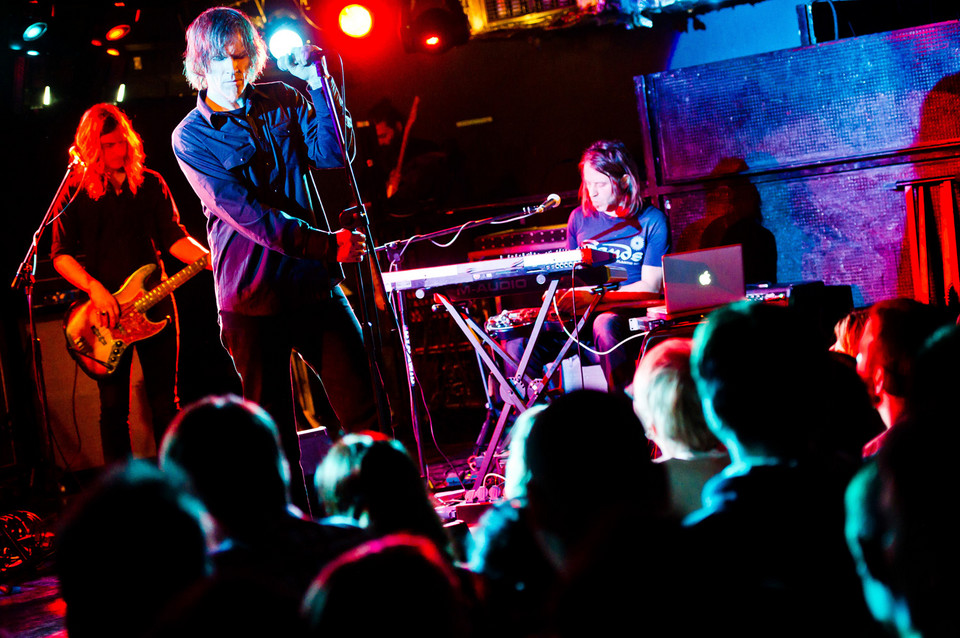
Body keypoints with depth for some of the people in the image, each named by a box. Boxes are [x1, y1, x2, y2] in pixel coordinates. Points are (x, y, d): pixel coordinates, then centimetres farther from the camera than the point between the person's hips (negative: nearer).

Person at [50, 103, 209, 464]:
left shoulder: (150, 184, 8)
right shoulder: (77, 191, 1)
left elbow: (173, 237, 4)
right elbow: (60, 254, -1)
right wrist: (94, 288, -16)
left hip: (154, 305, 2)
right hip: (105, 313, -2)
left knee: (166, 404, 5)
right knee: (113, 408, 1)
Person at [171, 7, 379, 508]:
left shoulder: (281, 103, 10)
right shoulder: (190, 138, -3)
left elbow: (331, 155, -4)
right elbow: (245, 214, -13)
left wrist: (315, 81, -9)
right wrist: (328, 244, -17)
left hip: (313, 281, 3)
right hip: (252, 297, -3)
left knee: (362, 409, -1)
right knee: (274, 432, 3)